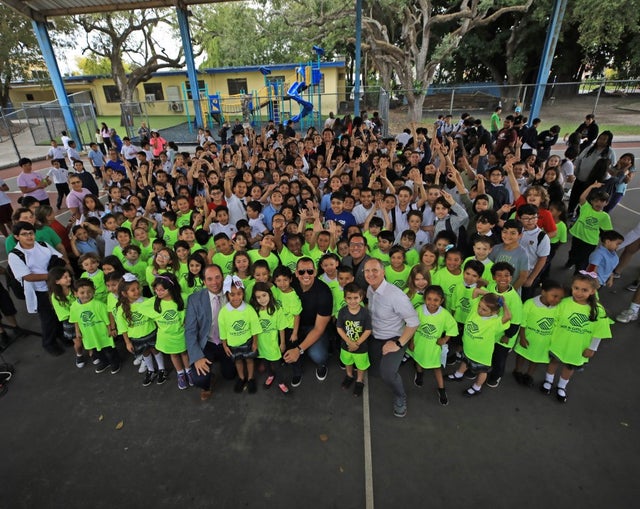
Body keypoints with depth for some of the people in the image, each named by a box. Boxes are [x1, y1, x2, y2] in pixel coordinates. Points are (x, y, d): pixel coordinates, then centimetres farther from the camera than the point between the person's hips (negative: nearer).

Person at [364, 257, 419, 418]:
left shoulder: (395, 295, -29)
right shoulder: (370, 289, -6)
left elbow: (414, 321, -24)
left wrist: (399, 344, -21)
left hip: (394, 338, -7)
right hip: (375, 337, 7)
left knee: (387, 373, -24)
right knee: (376, 367, 16)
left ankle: (400, 397, 7)